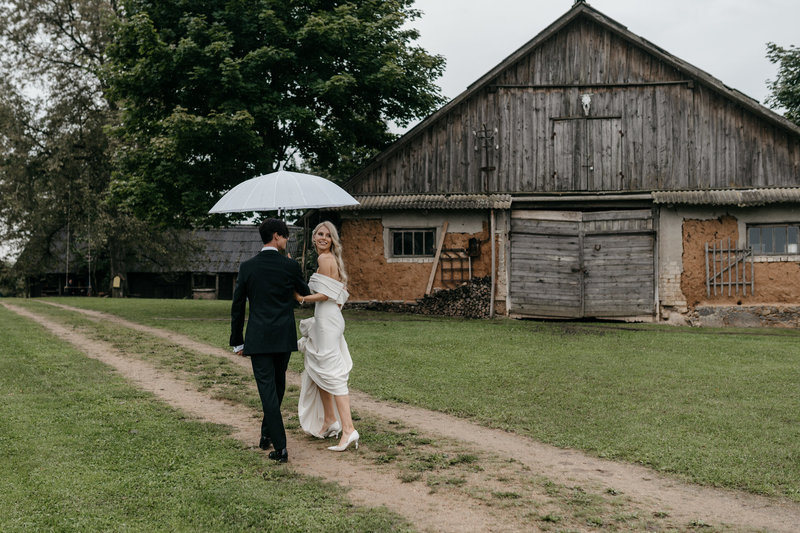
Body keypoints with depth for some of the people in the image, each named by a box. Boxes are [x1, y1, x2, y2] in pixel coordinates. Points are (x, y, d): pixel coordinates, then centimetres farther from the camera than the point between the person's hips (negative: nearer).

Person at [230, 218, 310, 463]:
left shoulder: (247, 267, -1)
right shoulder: (290, 266, -5)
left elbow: (237, 306, 2)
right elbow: (305, 294, 12)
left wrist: (237, 341, 9)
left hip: (258, 339, -1)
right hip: (284, 338, 1)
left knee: (268, 390, -2)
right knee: (277, 386, 19)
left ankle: (280, 447, -6)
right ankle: (267, 434, 31)